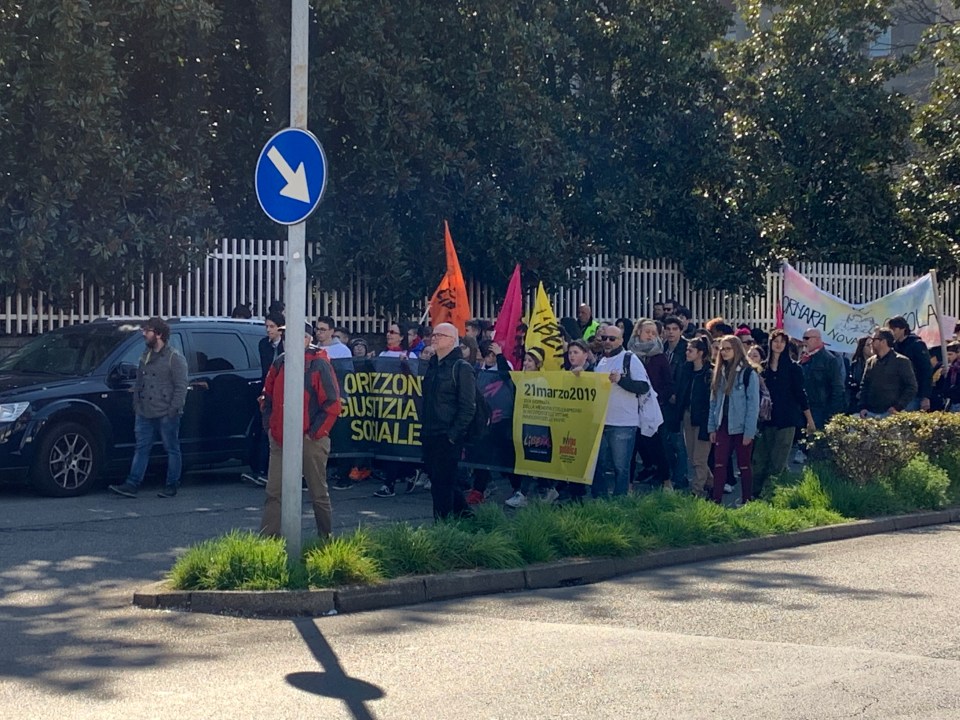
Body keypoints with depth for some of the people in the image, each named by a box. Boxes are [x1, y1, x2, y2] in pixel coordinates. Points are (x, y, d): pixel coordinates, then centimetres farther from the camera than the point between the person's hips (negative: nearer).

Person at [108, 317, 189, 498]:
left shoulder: (174, 358, -8)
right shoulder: (146, 356, 15)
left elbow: (181, 386, -11)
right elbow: (138, 383, 22)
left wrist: (174, 409, -16)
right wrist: (136, 404, 13)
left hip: (166, 414, -7)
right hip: (144, 413, 7)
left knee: (172, 449, 3)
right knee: (141, 449, 3)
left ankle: (171, 486, 10)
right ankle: (132, 485, 1)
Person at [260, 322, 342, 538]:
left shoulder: (319, 366, -8)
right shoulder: (280, 363, 9)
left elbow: (332, 404, -10)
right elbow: (267, 396, 20)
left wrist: (315, 432, -12)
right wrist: (269, 423, 8)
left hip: (310, 440, -5)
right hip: (280, 439, 5)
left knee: (318, 492, 7)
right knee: (274, 492, 3)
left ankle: (326, 537, 19)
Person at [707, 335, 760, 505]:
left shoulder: (748, 373, -9)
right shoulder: (719, 372, 11)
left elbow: (753, 404, -11)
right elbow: (714, 401, 12)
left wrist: (749, 432, -14)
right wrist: (712, 427, 7)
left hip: (741, 428, -5)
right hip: (723, 426, 5)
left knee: (744, 465, 4)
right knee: (719, 465, 1)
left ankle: (747, 502, 11)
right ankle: (716, 500, 4)